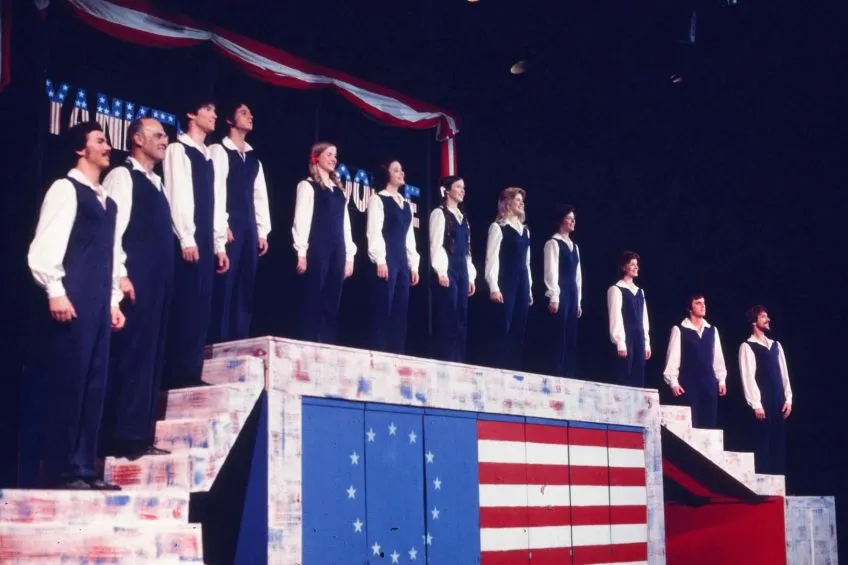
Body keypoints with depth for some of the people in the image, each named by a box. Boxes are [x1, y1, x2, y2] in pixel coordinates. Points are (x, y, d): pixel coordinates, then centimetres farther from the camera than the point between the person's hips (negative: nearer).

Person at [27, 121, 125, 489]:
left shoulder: (106, 201, 21)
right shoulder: (66, 189, -3)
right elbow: (45, 245, -11)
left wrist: (113, 300, 17)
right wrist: (55, 292, -17)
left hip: (98, 304, 8)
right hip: (72, 301, -8)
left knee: (94, 386, 6)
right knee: (67, 384, -7)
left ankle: (85, 469, 11)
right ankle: (62, 471, -2)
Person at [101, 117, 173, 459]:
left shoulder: (156, 183, 21)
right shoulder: (122, 176, -4)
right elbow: (112, 227, -12)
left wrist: (164, 277, 14)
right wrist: (121, 275, -19)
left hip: (158, 280, 9)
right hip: (135, 280, -9)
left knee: (151, 356, 7)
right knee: (131, 355, -9)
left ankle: (140, 436, 11)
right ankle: (123, 437, -6)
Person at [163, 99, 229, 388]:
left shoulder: (208, 156, 21)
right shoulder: (178, 149, -2)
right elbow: (176, 194, -11)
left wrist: (219, 245, 14)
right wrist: (186, 239, -17)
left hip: (206, 241, 8)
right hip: (187, 241, -8)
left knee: (201, 309, 5)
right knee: (184, 307, -9)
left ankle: (191, 373, 8)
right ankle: (178, 374, -6)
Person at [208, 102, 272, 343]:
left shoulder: (253, 158, 20)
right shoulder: (219, 150, -1)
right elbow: (216, 188, -10)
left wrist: (263, 231, 11)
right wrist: (222, 225, -17)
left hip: (249, 227, 7)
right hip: (229, 226, -7)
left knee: (245, 288, 5)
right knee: (224, 285, -9)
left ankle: (240, 341, 7)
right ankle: (219, 341, -7)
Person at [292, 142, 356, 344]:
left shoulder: (339, 190, 21)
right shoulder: (308, 185, 2)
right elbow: (301, 220, -5)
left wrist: (349, 255, 12)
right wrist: (301, 253, -14)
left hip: (337, 251, 6)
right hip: (317, 250, -6)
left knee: (332, 304, 4)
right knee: (313, 301, -6)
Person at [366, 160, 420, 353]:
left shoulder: (406, 204, 19)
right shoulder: (378, 199, -1)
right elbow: (374, 231, -9)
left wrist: (413, 264, 14)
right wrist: (380, 260, -17)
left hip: (402, 261, 7)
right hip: (386, 260, -7)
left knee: (401, 311, 4)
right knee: (383, 309, -7)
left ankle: (397, 355, 6)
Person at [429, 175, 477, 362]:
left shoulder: (462, 217, 20)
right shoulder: (439, 213, -2)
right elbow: (436, 243, -10)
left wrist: (470, 276, 15)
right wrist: (441, 271, -19)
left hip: (461, 270, 8)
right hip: (447, 270, -8)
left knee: (461, 319, 5)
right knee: (447, 319, -8)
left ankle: (458, 363, 7)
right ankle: (445, 363, -6)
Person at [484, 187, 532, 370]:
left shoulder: (525, 230, 18)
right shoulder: (498, 227, -3)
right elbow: (492, 258, -8)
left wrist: (529, 288, 15)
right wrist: (494, 287, -16)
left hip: (522, 283, 7)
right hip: (505, 283, -7)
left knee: (519, 330, 5)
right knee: (503, 328, -8)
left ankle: (514, 370, 8)